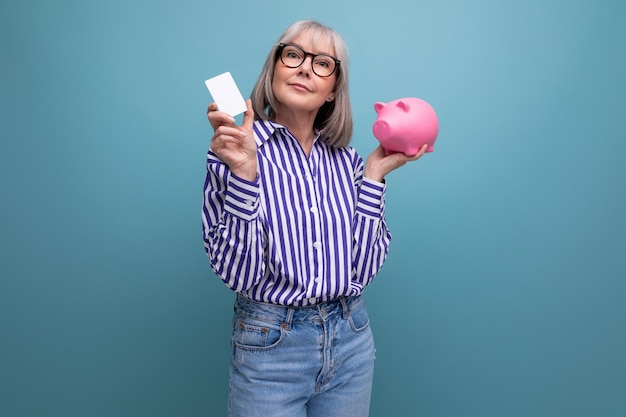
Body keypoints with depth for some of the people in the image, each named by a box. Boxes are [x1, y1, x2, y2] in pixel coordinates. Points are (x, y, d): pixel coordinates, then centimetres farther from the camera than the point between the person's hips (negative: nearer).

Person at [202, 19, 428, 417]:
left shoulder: (346, 160, 0)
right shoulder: (235, 153, -9)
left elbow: (363, 269, -5)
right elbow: (239, 274, -16)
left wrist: (374, 176, -8)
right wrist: (243, 173, -24)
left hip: (351, 340, 4)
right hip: (270, 345, -3)